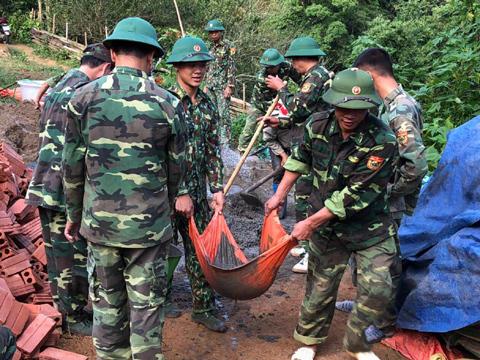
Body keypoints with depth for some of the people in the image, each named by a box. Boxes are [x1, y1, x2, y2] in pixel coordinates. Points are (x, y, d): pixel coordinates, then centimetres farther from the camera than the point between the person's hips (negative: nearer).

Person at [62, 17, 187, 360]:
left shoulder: (84, 97, -5)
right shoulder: (168, 104, -8)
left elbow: (72, 165, 0)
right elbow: (176, 168, 1)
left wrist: (74, 213, 14)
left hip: (99, 221, 2)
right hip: (148, 225, -1)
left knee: (107, 304, 17)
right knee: (146, 306, 11)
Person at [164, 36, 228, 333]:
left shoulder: (208, 105, 6)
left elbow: (213, 151, 8)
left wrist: (218, 188, 1)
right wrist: (180, 194, -17)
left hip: (197, 190, 5)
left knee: (200, 251, 10)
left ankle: (204, 308, 23)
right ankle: (163, 298, 34)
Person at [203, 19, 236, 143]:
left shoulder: (229, 46, -4)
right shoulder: (210, 46, 15)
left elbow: (231, 67, -8)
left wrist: (230, 86, -14)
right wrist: (206, 85, 17)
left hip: (223, 85, -6)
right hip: (211, 85, 6)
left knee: (223, 113, -8)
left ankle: (225, 140, -3)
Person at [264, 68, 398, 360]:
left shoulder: (382, 141, -25)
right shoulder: (318, 125, -10)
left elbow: (356, 195, -24)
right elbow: (300, 159, 10)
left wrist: (310, 223, -20)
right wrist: (280, 195, 11)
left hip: (370, 226, -2)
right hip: (327, 225, 2)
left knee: (378, 289, -3)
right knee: (321, 285, 11)